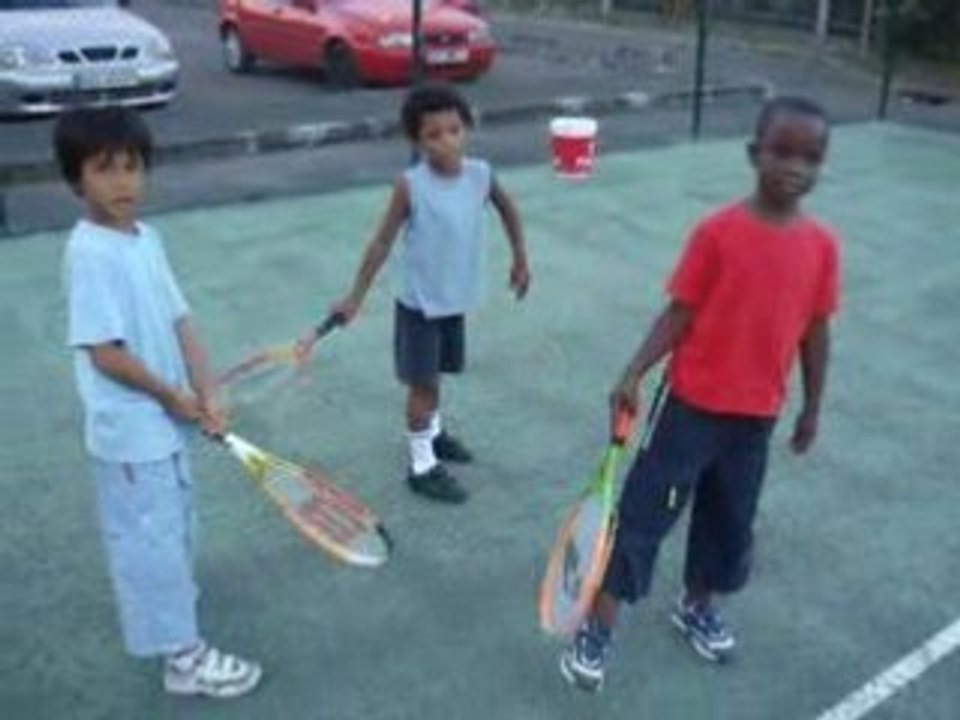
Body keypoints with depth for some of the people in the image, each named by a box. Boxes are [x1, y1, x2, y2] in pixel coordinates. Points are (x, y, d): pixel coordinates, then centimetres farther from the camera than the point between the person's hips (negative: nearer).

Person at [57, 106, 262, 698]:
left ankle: (166, 599, 48)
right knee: (153, 537, 3)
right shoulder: (90, 254, -22)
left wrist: (205, 395, -5)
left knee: (169, 526, 26)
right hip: (131, 429, -8)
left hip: (165, 420, 9)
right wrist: (174, 397, -13)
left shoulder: (147, 238, 3)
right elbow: (104, 352, -23)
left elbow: (180, 321, 4)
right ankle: (183, 656, 15)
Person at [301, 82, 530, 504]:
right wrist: (355, 297, -14)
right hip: (419, 301, -5)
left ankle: (432, 433, 47)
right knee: (423, 383, 3)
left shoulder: (481, 174, -8)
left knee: (434, 376, 23)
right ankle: (423, 466, 18)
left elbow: (507, 209, 12)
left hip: (457, 299, 5)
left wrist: (520, 258, 16)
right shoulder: (410, 186, -21)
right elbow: (382, 242, -15)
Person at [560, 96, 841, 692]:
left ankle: (698, 607, 44)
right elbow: (679, 314, -10)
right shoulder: (718, 232, -13)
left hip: (757, 415, 4)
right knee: (644, 512, 2)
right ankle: (597, 631, 15)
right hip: (693, 404, -4)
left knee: (730, 518, 20)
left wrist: (812, 408, 12)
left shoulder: (822, 245, -2)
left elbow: (816, 333, 6)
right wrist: (634, 375, -20)